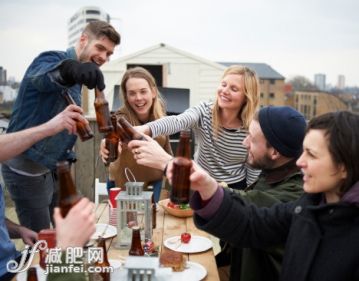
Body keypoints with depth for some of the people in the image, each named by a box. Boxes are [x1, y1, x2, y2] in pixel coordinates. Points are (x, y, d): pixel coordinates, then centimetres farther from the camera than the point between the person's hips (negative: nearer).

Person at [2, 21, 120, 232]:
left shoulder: (74, 79, 12)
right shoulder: (54, 58, -15)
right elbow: (40, 77, -41)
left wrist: (67, 155, 7)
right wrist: (70, 70, -62)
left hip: (51, 167, 9)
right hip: (27, 169, -9)